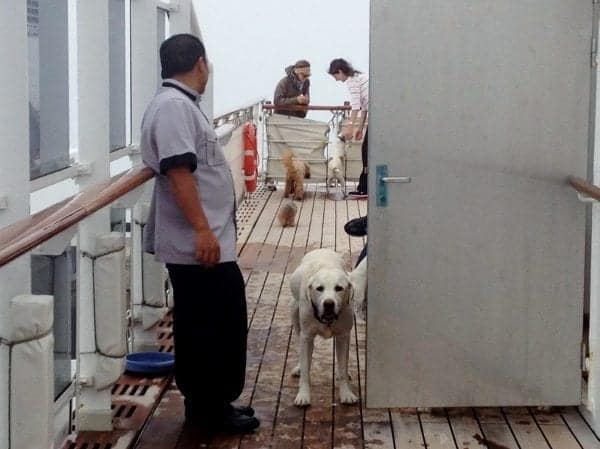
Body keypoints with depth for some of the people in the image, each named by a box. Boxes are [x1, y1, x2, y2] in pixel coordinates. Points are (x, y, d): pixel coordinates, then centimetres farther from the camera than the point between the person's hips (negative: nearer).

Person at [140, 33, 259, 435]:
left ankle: (206, 404, 23)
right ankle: (212, 409, 6)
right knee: (216, 327, -3)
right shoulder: (173, 105, -16)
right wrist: (202, 229, -27)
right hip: (198, 244, -11)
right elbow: (178, 171, -25)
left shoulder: (179, 104, 17)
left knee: (201, 327, 15)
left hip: (203, 242, 11)